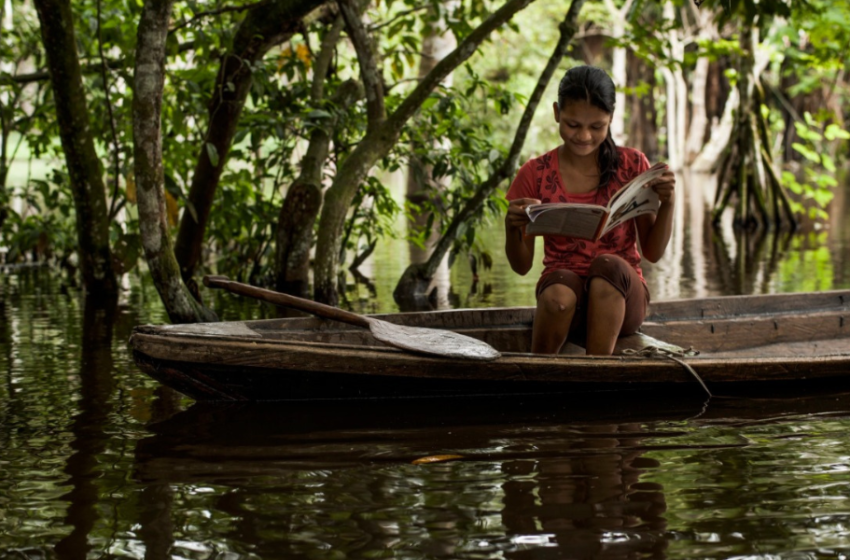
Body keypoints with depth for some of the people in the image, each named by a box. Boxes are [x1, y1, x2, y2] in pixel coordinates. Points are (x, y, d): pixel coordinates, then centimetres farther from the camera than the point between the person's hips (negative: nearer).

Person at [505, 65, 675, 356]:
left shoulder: (632, 165, 4)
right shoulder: (535, 174, 3)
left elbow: (652, 252, 5)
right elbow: (522, 265, 6)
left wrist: (667, 204, -13)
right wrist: (512, 227, -16)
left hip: (621, 299, 1)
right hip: (563, 296, -1)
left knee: (609, 265, -34)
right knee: (559, 292, -37)